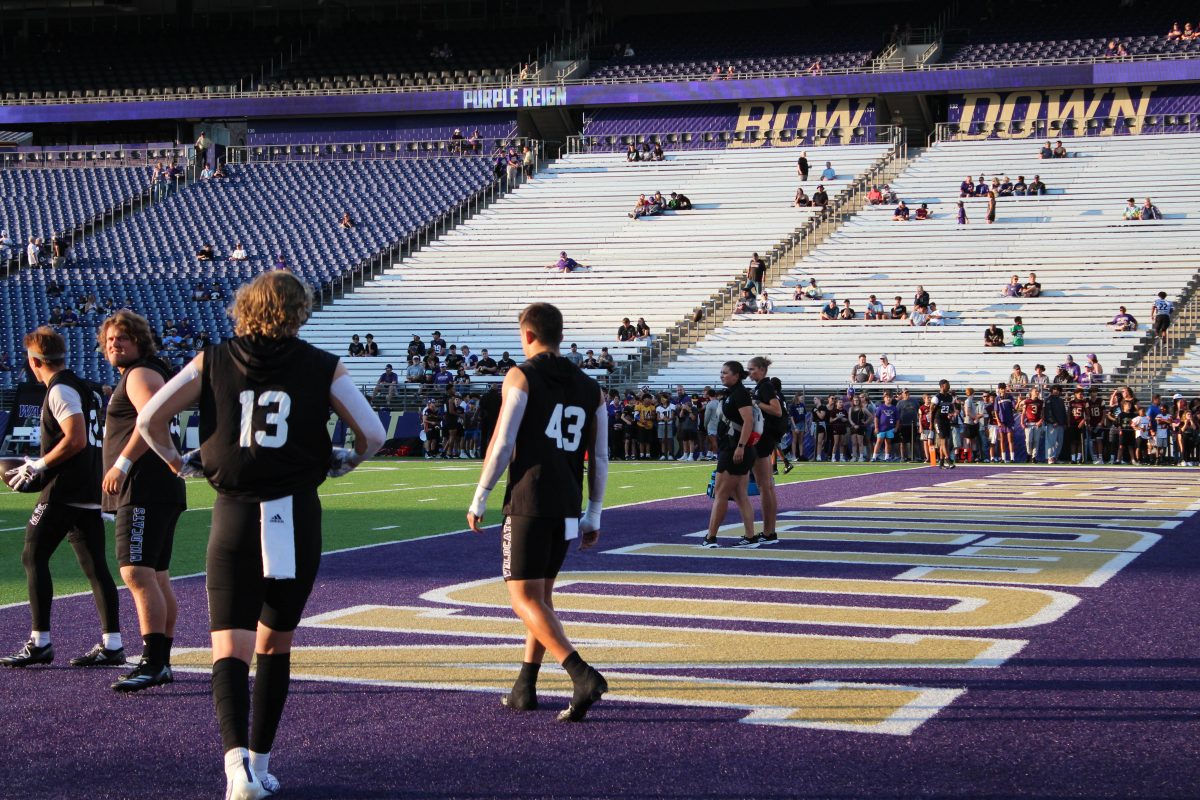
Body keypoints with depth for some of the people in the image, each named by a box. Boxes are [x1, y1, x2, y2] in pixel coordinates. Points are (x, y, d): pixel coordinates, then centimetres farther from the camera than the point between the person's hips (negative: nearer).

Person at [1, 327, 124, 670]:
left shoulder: (60, 390, -11)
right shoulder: (85, 388, 17)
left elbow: (76, 439, -20)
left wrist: (38, 467, -10)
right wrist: (41, 466, 20)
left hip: (64, 491, -9)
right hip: (91, 489, 9)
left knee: (33, 557, -2)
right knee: (95, 565, 7)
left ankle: (40, 642, -3)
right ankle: (112, 644, 5)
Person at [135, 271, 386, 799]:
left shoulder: (212, 361, 6)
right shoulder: (323, 368, 3)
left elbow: (149, 421, 2)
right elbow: (373, 434, 2)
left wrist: (178, 462, 20)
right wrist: (345, 462, 23)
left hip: (234, 514, 0)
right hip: (296, 516, 1)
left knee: (230, 648, -3)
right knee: (275, 644, 17)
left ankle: (236, 757, -26)